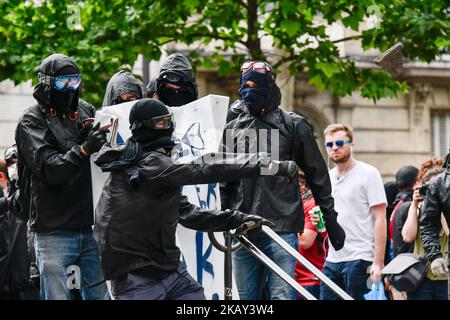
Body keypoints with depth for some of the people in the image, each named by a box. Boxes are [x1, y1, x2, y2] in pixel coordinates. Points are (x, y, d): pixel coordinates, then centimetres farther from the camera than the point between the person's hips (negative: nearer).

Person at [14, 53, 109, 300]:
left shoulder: (85, 112, 13)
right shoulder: (31, 122, -4)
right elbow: (49, 169, -17)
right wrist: (84, 149, -29)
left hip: (89, 226, 5)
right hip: (54, 231, -5)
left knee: (99, 294, 6)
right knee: (58, 297, -4)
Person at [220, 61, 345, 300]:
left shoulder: (293, 125, 4)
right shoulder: (233, 129, 14)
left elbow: (317, 175, 6)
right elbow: (223, 182, 19)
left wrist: (331, 220, 5)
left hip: (282, 227, -4)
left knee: (282, 296, -11)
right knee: (247, 298, 7)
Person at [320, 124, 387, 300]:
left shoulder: (369, 173, -4)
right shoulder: (327, 177, 16)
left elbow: (380, 219, -8)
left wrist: (378, 262, -15)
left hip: (359, 259, -6)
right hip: (331, 259, 6)